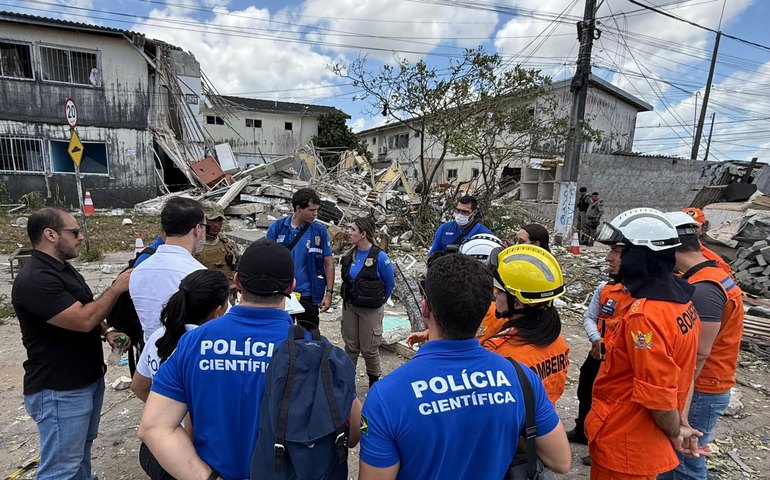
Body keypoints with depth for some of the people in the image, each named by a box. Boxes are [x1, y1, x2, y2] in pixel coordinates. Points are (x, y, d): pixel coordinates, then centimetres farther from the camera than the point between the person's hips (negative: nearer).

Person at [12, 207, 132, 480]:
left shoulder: (64, 269, 9)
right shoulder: (35, 280, -24)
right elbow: (83, 320, -29)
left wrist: (106, 333, 3)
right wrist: (117, 287, -19)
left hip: (88, 378, 9)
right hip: (59, 391, -9)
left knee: (82, 448, 25)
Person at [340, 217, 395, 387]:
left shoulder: (380, 256, -20)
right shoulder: (351, 255, -3)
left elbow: (390, 284, -6)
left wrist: (378, 302, 7)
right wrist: (349, 299, 16)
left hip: (371, 310, -5)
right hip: (349, 306, 5)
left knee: (368, 348, 10)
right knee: (350, 345, 16)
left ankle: (374, 377, 35)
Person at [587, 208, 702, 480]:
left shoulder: (645, 316, -30)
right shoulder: (680, 299, -1)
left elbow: (658, 394, -24)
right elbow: (673, 374, 5)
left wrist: (675, 432, -6)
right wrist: (680, 426, 11)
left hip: (623, 444, -8)